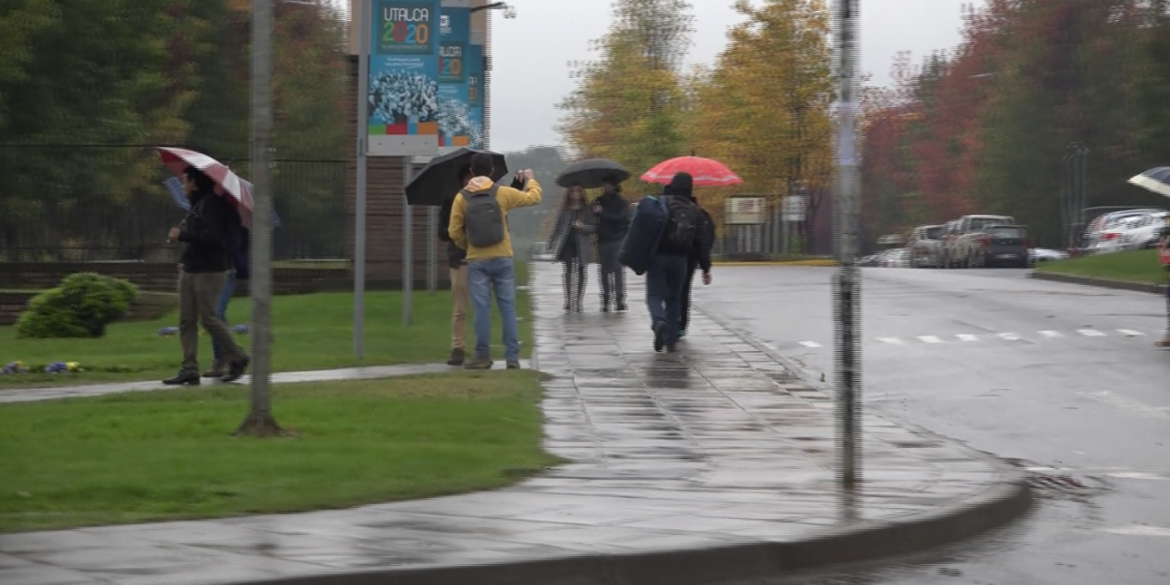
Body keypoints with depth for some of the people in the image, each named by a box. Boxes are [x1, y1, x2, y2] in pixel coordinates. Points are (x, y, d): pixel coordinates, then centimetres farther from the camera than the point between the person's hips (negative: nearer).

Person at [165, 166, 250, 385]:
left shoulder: (213, 205, -14)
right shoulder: (198, 204, 16)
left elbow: (213, 237, -24)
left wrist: (182, 235, -19)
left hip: (209, 271, -9)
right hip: (189, 269, 9)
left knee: (209, 317, -5)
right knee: (186, 320, 3)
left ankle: (237, 359, 10)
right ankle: (190, 369, 2)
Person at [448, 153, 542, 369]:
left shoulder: (462, 198, -2)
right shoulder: (503, 193, -2)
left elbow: (454, 232, -2)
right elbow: (534, 197, 10)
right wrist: (530, 180, 30)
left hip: (476, 261, 0)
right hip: (502, 259, 0)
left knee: (482, 308, 1)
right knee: (508, 307, 4)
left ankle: (483, 356, 1)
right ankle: (512, 356, 1)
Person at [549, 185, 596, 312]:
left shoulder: (587, 209, 4)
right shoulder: (565, 209, 8)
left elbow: (593, 227, 0)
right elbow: (557, 226, 10)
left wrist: (582, 226, -19)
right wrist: (553, 245, 7)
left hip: (581, 243, 0)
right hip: (567, 243, 0)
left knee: (580, 271, 4)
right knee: (569, 270, -6)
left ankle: (578, 301, 8)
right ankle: (568, 300, -7)